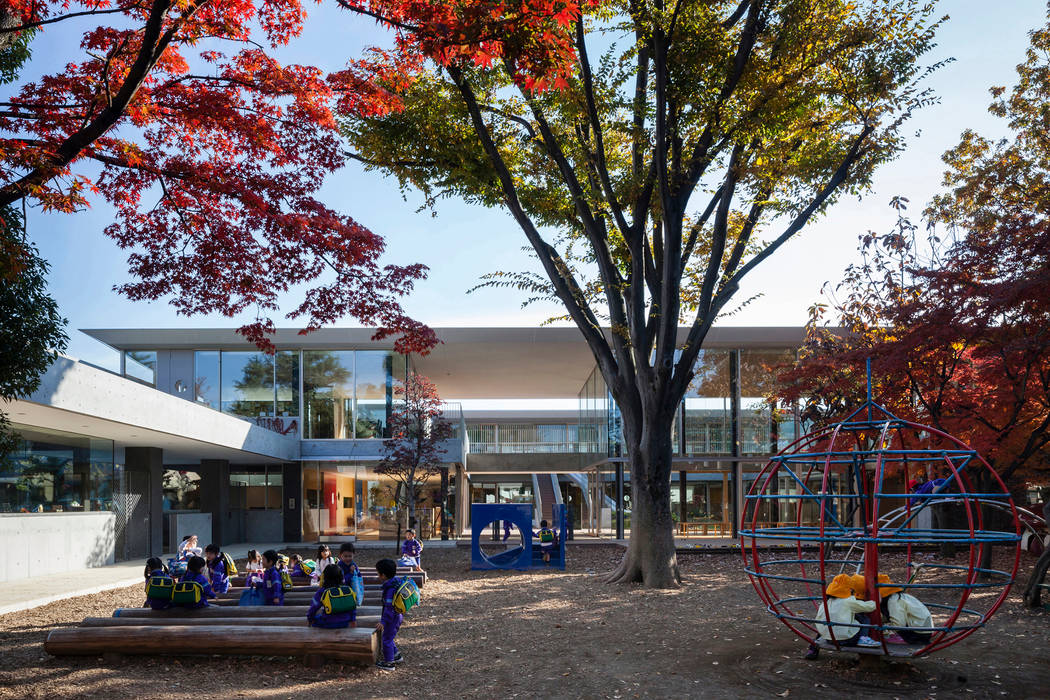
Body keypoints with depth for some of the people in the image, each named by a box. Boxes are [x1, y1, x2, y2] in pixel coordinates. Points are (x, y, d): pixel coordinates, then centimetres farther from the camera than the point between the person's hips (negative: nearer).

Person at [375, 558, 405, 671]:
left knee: (387, 639, 4)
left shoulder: (391, 589, -28)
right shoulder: (396, 581, 2)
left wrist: (383, 622, -22)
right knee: (388, 637, 24)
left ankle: (388, 663, 14)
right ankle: (396, 655, 37)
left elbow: (390, 608, -27)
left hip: (393, 618, -10)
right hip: (397, 616, 10)